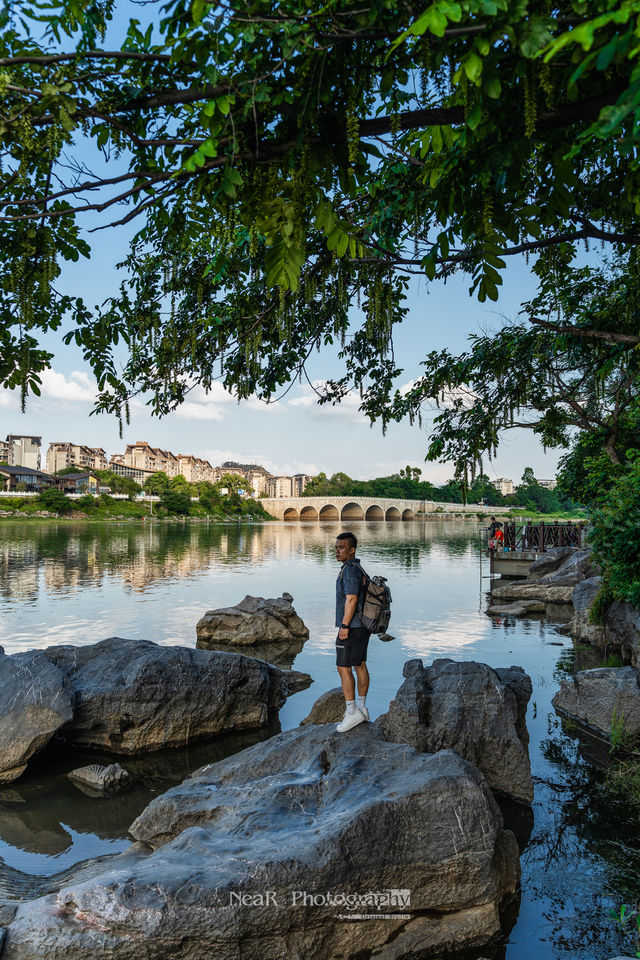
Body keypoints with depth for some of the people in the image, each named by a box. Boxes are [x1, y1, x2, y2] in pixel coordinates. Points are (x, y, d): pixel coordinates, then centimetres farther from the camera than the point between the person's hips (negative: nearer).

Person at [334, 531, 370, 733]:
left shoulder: (350, 570, -18)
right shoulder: (359, 569, 13)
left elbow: (351, 599, -24)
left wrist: (344, 626, -21)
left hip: (351, 627, -10)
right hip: (363, 626, 10)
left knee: (344, 668, -5)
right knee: (360, 665, 14)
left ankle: (352, 712, -1)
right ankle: (361, 708, 23)